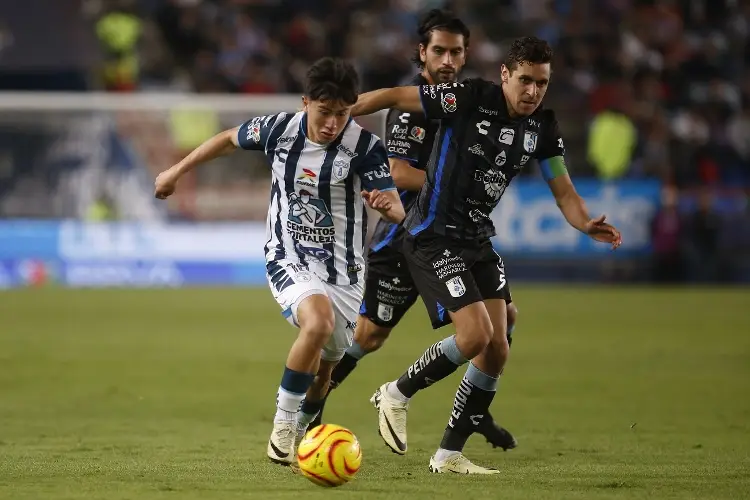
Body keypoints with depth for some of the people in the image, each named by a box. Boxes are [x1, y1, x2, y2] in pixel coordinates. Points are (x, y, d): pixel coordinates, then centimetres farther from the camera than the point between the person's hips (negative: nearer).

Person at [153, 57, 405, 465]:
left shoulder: (364, 146, -15)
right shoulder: (279, 129, -10)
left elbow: (397, 213, -21)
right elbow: (230, 139, 10)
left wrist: (387, 204, -45)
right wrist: (177, 171, 18)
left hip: (342, 271, 2)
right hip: (288, 261, -2)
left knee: (322, 370, 11)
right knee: (319, 323, -32)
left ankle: (297, 430, 44)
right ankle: (282, 429, -19)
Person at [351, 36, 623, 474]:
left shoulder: (543, 127, 2)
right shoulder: (470, 99, -17)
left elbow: (564, 192, 3)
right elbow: (394, 97, -11)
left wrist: (587, 225, -18)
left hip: (478, 239, 7)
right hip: (434, 236, -7)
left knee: (497, 349, 1)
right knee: (476, 335, -19)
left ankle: (450, 454, 12)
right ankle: (397, 395, 5)